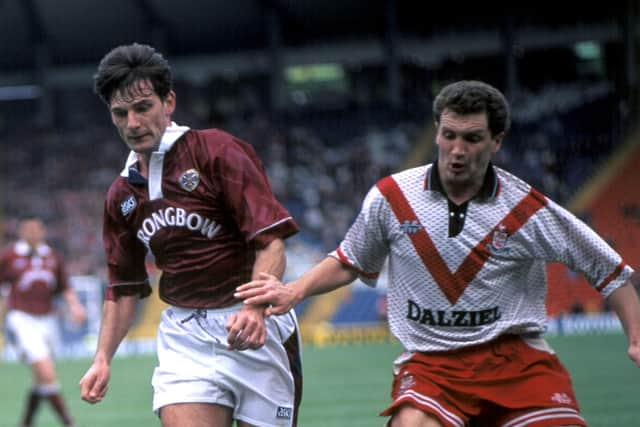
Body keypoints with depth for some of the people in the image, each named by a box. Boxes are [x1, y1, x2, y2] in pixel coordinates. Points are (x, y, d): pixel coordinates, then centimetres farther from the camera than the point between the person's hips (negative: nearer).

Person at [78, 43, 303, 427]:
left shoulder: (218, 152, -6)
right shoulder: (122, 196, 13)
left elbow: (270, 241, -14)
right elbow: (125, 287, 22)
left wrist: (255, 309, -30)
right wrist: (103, 360, 11)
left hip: (255, 333, -4)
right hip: (183, 338, 4)